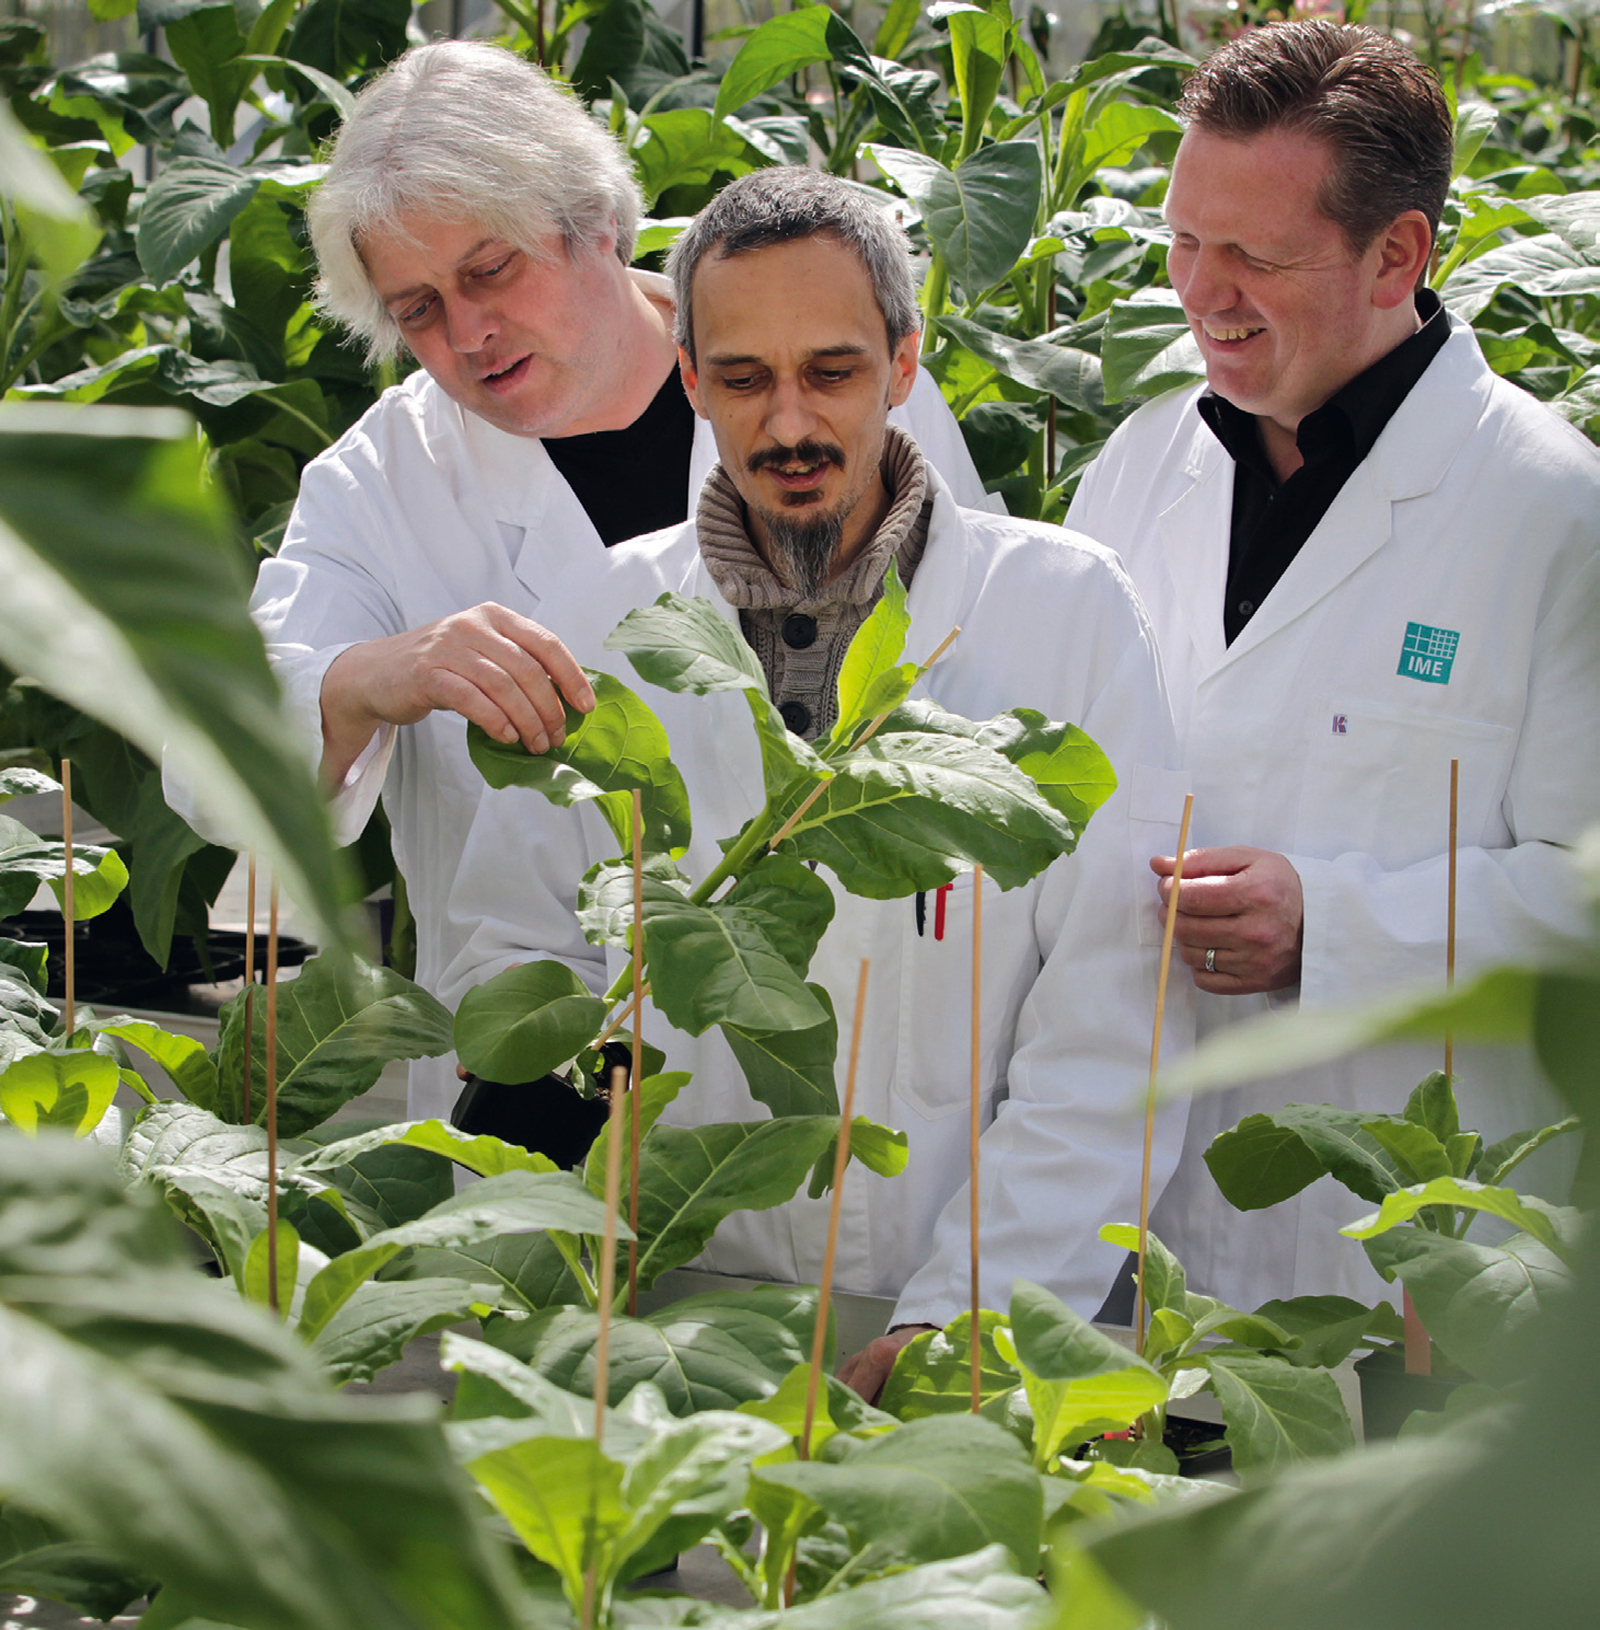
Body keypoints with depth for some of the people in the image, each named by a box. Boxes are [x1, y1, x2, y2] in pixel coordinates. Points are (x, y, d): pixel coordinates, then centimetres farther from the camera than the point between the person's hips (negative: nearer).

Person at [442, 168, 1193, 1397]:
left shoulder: (1069, 608, 2)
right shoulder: (598, 623, 10)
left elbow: (1109, 1024, -3)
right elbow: (513, 960, 15)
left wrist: (965, 1313, -12)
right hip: (676, 1316, 2)